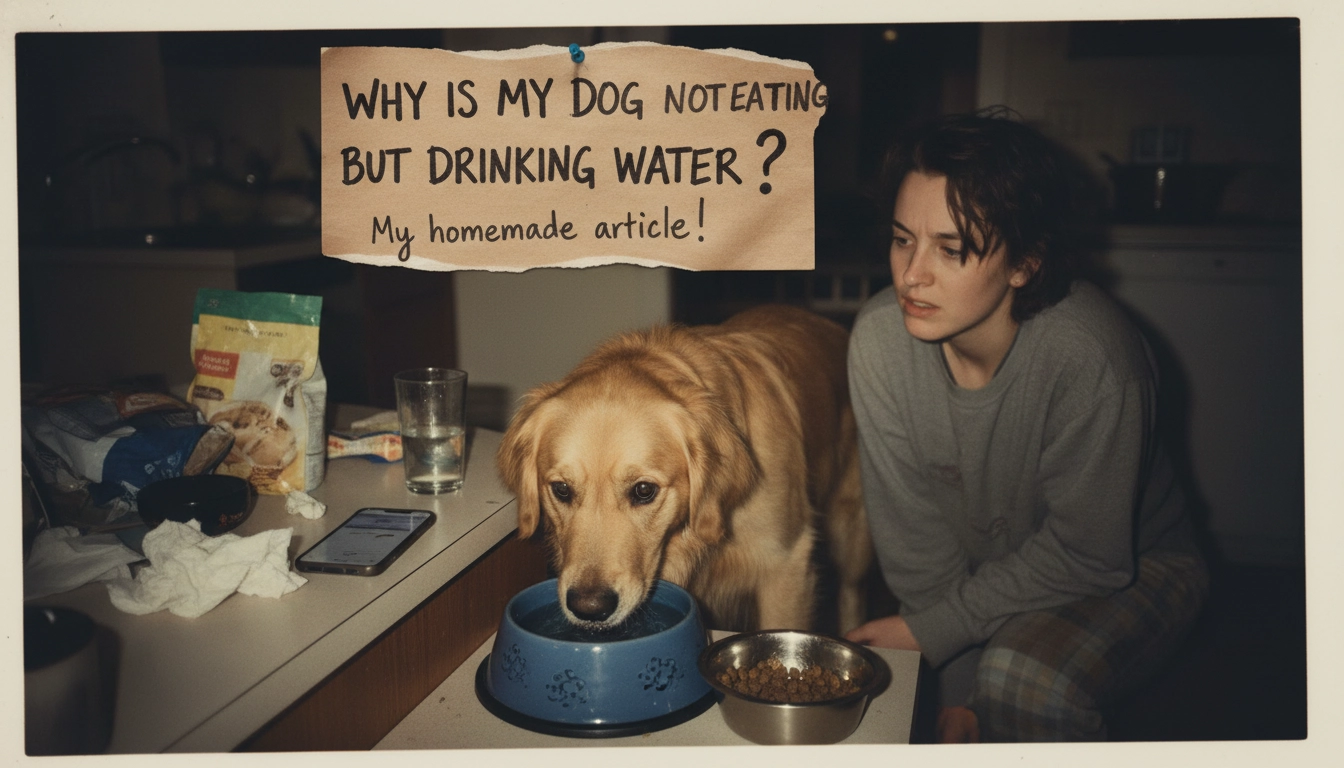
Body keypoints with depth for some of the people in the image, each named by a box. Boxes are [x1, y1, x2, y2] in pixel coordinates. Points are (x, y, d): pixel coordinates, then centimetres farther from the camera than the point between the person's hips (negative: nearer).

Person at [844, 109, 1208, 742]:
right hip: (984, 572, 4)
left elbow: (1088, 556, -22)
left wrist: (931, 629, -20)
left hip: (1131, 569, -4)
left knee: (1022, 674, -33)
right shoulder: (881, 336, -21)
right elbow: (912, 525, -13)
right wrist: (957, 688, -12)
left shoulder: (1089, 356, -32)